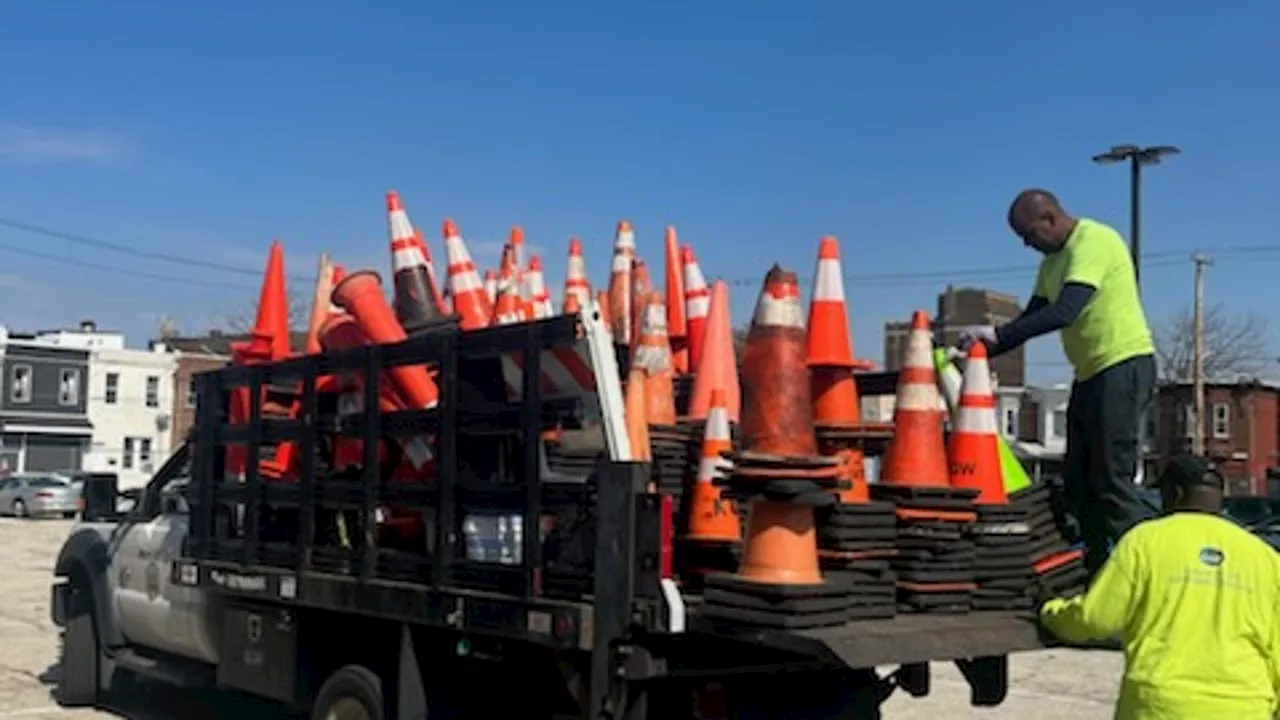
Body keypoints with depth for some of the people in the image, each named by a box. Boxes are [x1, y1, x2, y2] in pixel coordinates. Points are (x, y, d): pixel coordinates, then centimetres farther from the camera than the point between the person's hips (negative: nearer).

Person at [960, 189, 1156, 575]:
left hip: (1124, 365, -10)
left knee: (1114, 480, -12)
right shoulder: (1053, 260, 15)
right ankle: (1098, 571, 17)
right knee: (1078, 484, 10)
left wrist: (996, 334, -26)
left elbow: (1064, 313, -27)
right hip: (1090, 372, 10)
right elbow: (1032, 317, 18)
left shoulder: (1095, 242, -15)